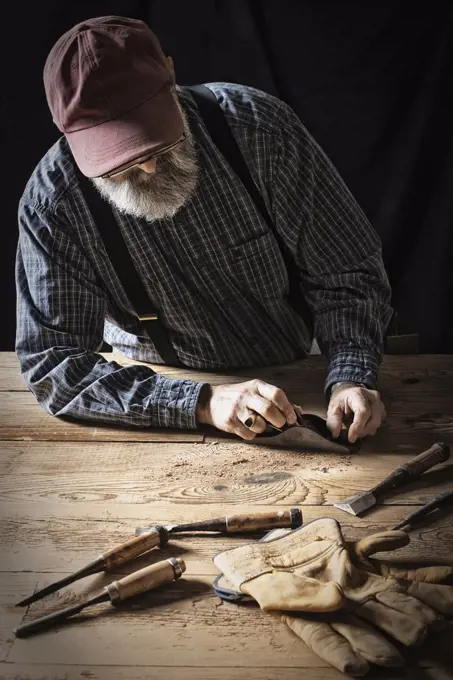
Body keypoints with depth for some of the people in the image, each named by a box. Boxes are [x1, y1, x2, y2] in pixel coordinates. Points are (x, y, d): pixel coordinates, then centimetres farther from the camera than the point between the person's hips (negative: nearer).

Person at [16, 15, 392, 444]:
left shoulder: (259, 126, -19)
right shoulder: (50, 203, -20)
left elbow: (347, 275, -11)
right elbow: (52, 366, -21)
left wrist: (350, 378, -28)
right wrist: (203, 403, -32)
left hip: (298, 377, 0)